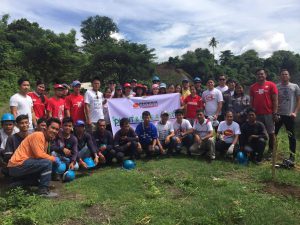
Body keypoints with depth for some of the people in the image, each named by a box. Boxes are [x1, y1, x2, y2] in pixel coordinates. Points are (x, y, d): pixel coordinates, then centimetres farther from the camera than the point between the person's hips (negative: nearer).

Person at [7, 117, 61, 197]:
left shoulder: (46, 140, 14)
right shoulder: (38, 135, -15)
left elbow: (43, 155, 10)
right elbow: (39, 155, -24)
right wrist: (54, 159, -11)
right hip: (18, 165, -10)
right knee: (47, 163, -21)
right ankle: (44, 191, -14)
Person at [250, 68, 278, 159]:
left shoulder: (271, 85, 0)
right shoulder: (253, 87, 9)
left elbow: (275, 100, -2)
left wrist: (275, 112, -8)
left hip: (269, 113, -2)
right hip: (257, 114, 3)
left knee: (271, 133, 5)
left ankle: (271, 152, 16)